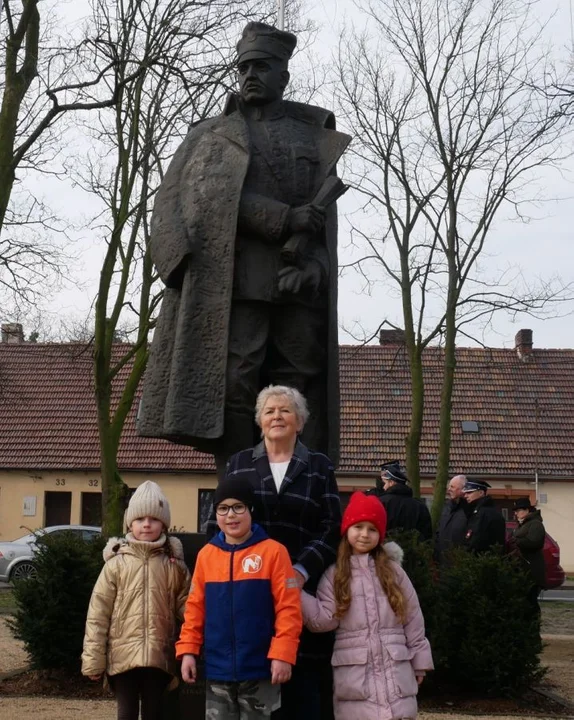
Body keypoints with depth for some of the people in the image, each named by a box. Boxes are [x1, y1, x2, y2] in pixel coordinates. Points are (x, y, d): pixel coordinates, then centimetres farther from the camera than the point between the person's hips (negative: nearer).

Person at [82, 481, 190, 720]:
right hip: (123, 655, -1)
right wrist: (93, 658, -4)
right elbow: (98, 612, 0)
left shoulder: (173, 564, 4)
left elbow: (186, 606, 1)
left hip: (159, 655, 1)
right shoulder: (117, 563, 0)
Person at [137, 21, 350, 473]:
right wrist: (285, 219, -12)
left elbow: (322, 218, 8)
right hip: (232, 281, -1)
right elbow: (211, 196, -3)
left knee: (302, 388, -5)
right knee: (233, 385, -11)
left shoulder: (315, 140, 20)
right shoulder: (210, 136, 17)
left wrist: (310, 266, -13)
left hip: (298, 284, 2)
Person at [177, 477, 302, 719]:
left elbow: (288, 608, -8)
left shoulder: (273, 551, -6)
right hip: (218, 669, 3)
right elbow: (195, 607, 10)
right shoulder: (206, 554, 5)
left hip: (259, 668, -3)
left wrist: (282, 654, -14)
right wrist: (188, 650, 4)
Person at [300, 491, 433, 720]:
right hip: (353, 673, -1)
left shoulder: (393, 571, 9)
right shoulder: (334, 574, 6)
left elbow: (413, 620, 10)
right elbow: (325, 619, -5)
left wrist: (418, 662, 8)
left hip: (395, 670, 1)